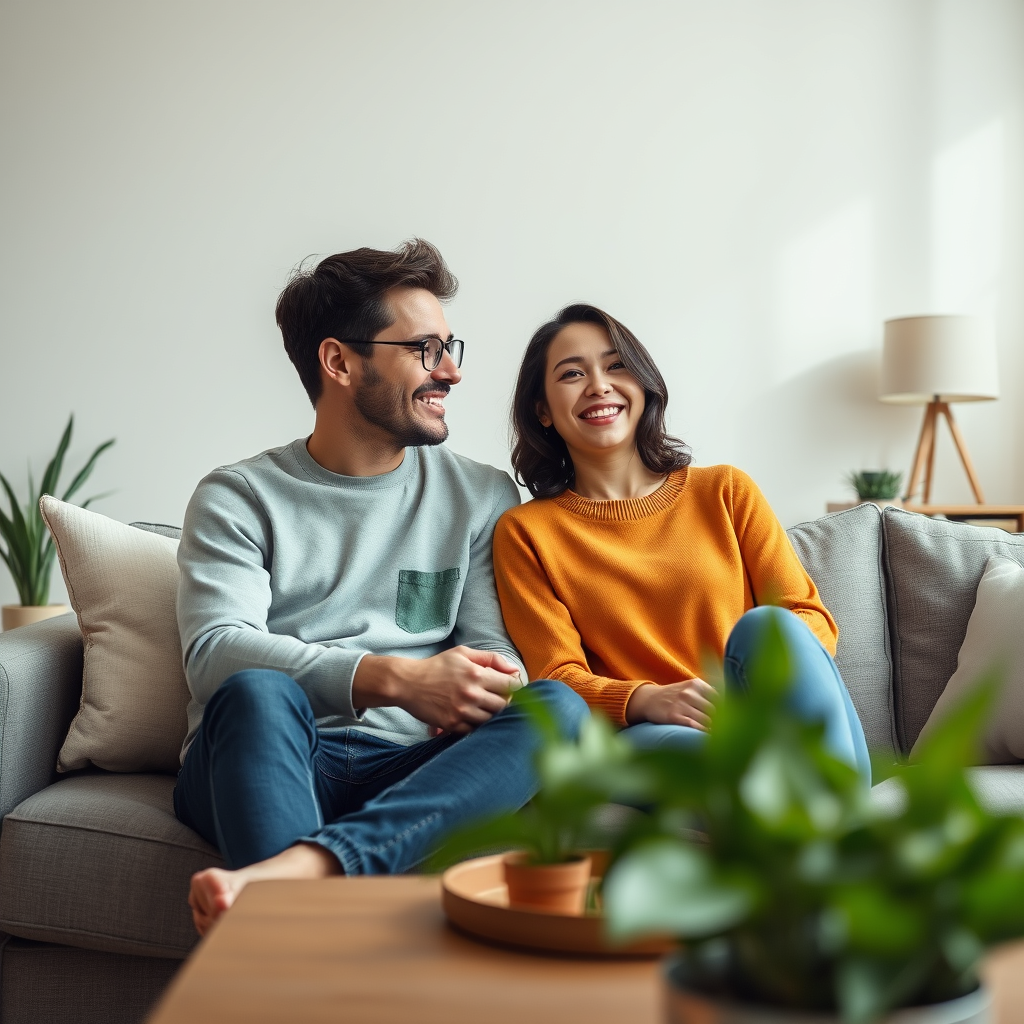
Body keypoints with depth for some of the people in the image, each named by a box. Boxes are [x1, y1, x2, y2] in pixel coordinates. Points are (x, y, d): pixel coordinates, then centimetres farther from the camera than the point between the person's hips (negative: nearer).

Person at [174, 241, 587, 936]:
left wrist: (482, 686, -18)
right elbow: (215, 651, -10)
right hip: (267, 763, -2)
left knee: (558, 706, -26)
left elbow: (494, 647, 9)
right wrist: (395, 679, -23)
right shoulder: (239, 499, 6)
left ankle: (290, 870, -44)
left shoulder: (481, 497, 16)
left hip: (407, 772, 3)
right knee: (257, 692, -34)